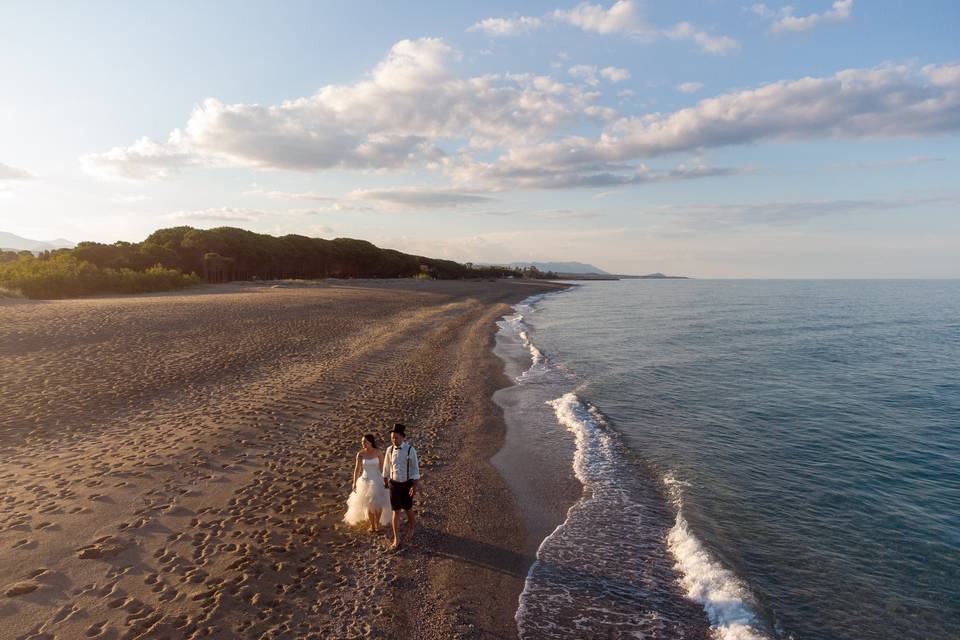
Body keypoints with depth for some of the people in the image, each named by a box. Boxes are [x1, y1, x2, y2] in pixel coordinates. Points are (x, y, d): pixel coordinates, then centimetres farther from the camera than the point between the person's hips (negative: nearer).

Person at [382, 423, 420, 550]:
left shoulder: (410, 450, -18)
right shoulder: (390, 450, -8)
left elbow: (415, 468, -13)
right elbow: (386, 467, 7)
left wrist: (414, 486, -15)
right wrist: (385, 481, 17)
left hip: (407, 484, -2)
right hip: (394, 484, 2)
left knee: (408, 509, 16)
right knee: (396, 511, 4)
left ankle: (411, 527, 47)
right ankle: (396, 539, 15)